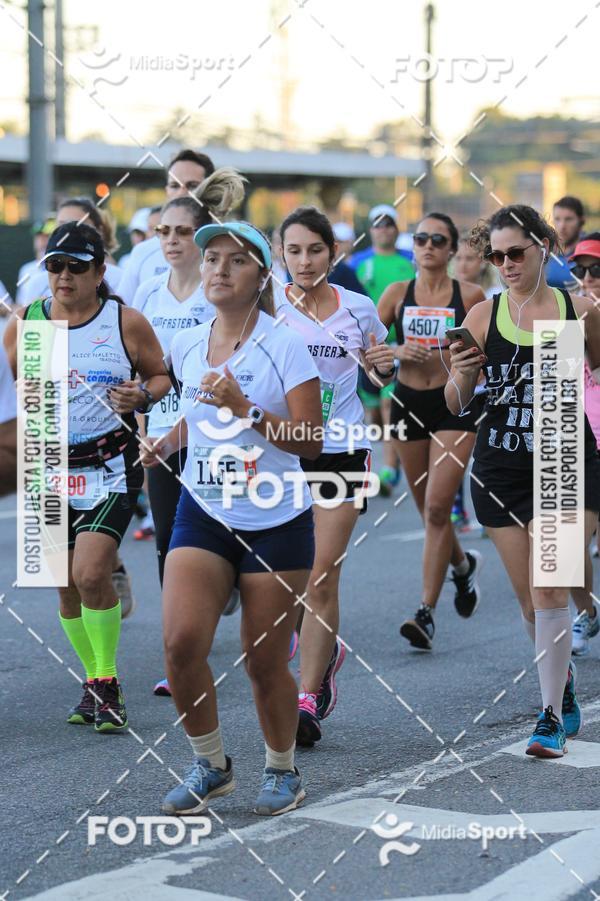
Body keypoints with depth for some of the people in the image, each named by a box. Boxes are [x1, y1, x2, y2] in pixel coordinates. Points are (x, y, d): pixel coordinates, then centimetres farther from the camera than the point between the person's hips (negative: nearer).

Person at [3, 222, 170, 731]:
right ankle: (95, 682, 24)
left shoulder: (126, 322, -3)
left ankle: (108, 681, -1)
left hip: (111, 466, -3)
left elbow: (161, 374, 8)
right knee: (67, 585, 7)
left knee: (91, 574, -18)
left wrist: (143, 396, -13)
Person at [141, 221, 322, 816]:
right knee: (181, 641, -14)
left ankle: (282, 770, 27)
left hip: (277, 522, -3)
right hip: (203, 515, 4)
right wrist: (167, 443, 7)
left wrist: (245, 409, -24)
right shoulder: (186, 347, 6)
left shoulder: (284, 346, -9)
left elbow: (310, 441, -13)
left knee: (264, 661, 2)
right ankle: (211, 765, 7)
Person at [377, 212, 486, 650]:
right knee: (427, 509, 13)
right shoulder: (397, 293, 3)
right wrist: (398, 351, -12)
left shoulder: (470, 295, -2)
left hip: (455, 404, -3)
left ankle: (427, 611, -9)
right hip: (408, 401, 3)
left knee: (437, 507, -13)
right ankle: (464, 565, 43)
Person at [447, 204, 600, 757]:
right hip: (502, 468, 3)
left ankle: (551, 718, -5)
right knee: (529, 599, 9)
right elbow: (455, 405, 2)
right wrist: (460, 374, -20)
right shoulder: (483, 316, -1)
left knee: (548, 590, -13)